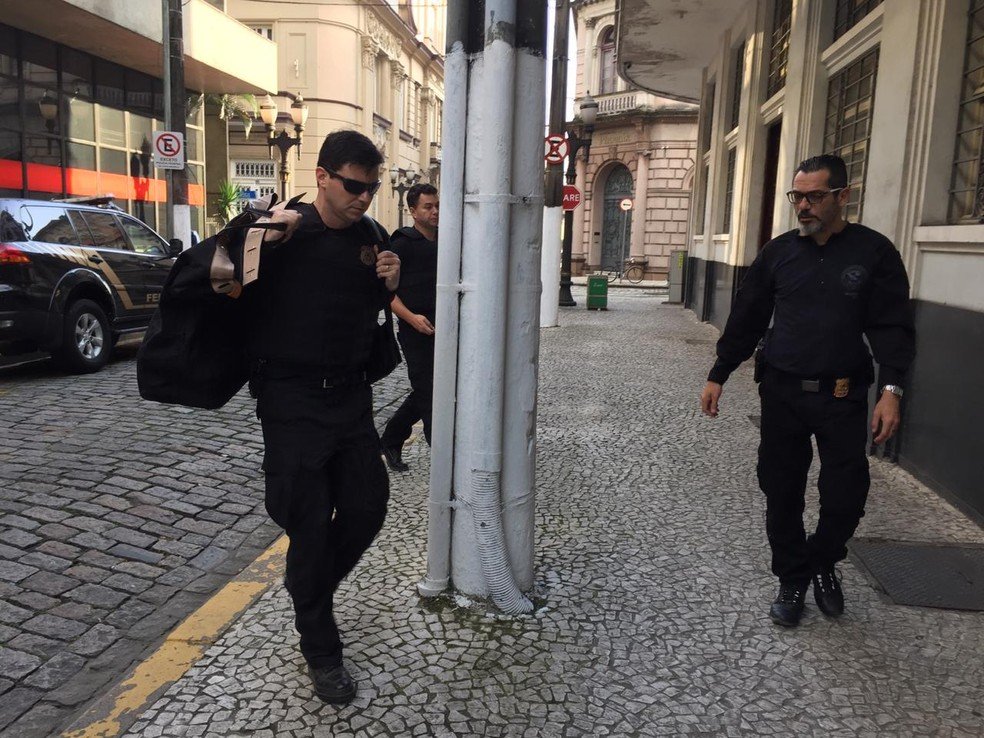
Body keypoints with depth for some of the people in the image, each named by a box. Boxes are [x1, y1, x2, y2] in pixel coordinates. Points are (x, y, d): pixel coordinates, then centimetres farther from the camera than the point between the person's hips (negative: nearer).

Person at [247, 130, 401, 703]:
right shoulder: (283, 231, -10)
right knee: (310, 524, 2)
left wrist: (390, 284, -1)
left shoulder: (369, 237, 6)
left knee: (368, 507, 8)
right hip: (293, 401, -5)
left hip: (352, 395, 5)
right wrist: (260, 239, -28)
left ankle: (311, 586, 38)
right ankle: (321, 650, 21)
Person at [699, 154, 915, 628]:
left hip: (842, 398, -2)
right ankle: (792, 581, 26)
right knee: (782, 495, 8)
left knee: (846, 497, 3)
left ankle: (823, 563, 33)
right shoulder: (778, 252, 6)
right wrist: (717, 376, 8)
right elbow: (746, 320, 9)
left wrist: (891, 389, -16)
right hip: (782, 394, 2)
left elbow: (892, 326, -4)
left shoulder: (874, 252, -1)